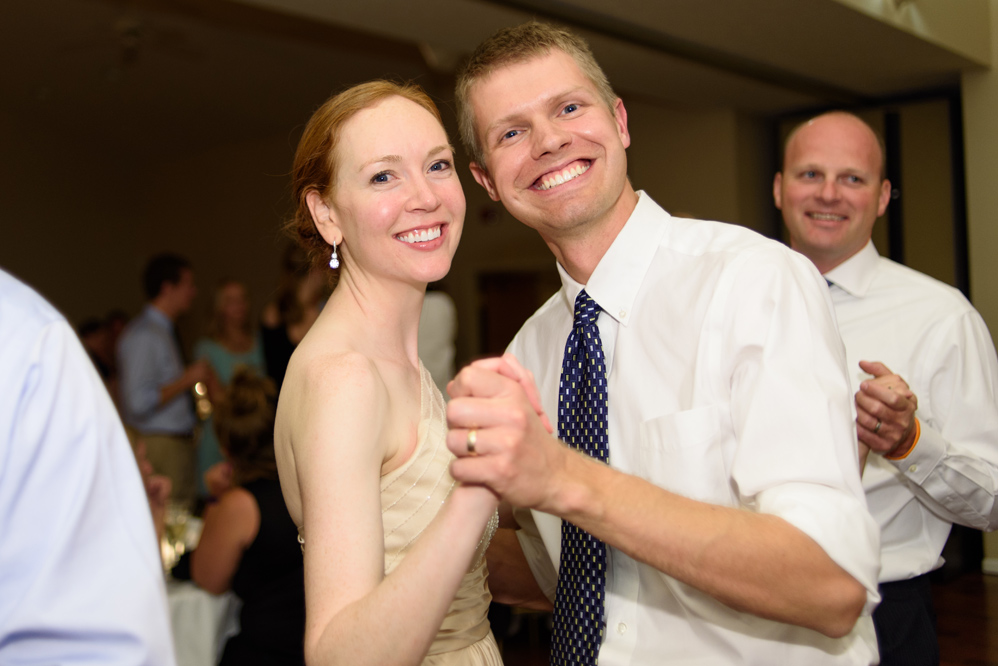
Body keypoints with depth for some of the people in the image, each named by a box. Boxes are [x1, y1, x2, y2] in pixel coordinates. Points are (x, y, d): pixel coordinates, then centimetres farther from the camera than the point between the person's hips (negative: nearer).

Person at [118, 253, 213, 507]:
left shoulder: (165, 331, 15)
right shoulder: (143, 335, -15)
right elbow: (140, 403, -21)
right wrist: (187, 379, -15)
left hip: (181, 441, 9)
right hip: (160, 446, -9)